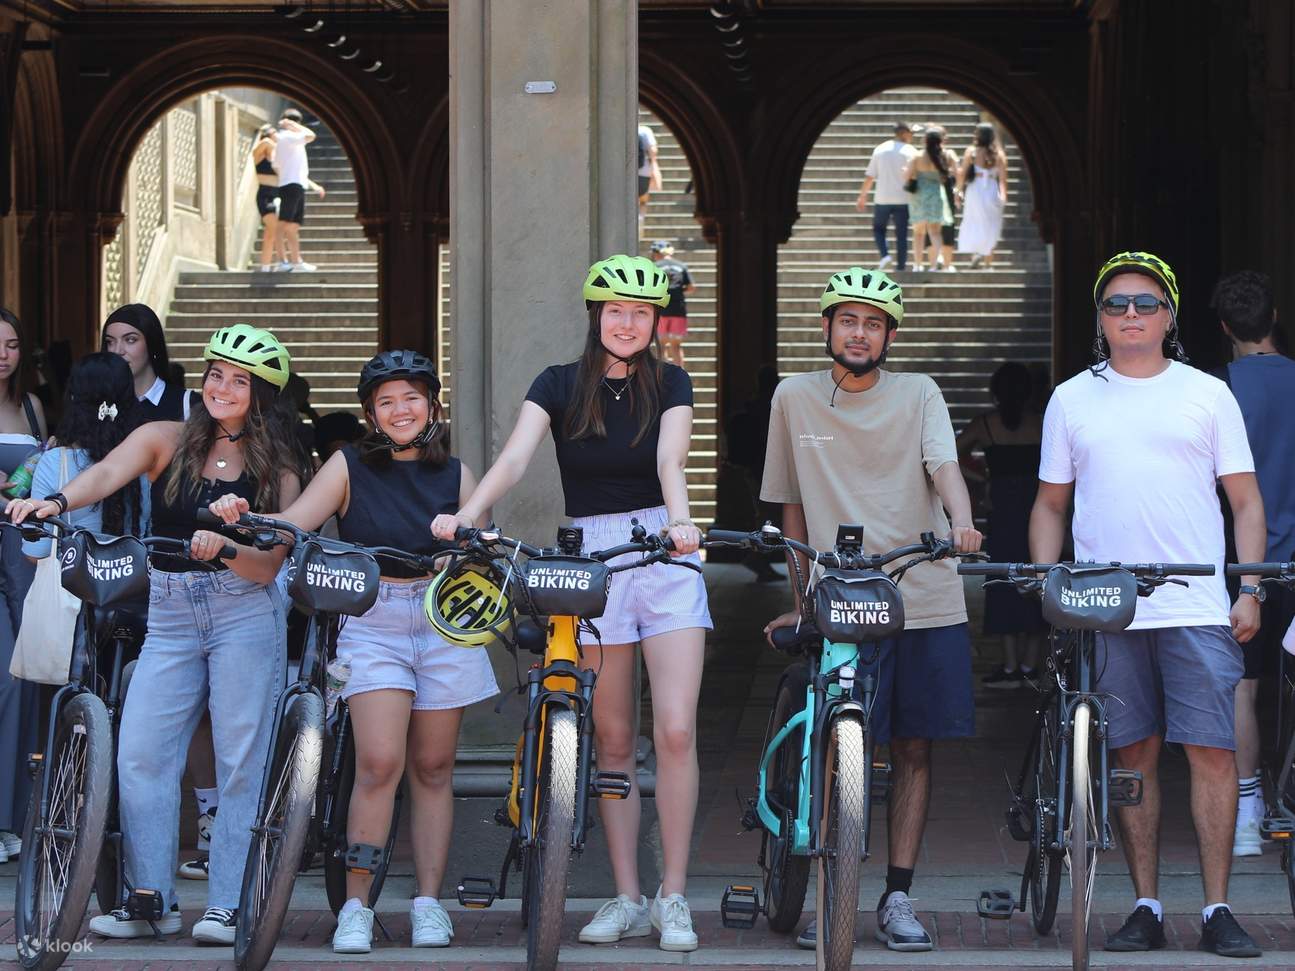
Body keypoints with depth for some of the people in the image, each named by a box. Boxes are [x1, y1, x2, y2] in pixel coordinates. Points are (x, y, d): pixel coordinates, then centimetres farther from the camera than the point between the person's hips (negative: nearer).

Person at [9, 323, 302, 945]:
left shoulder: (276, 473, 6)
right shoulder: (165, 442, 6)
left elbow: (264, 569, -2)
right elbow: (107, 475, -14)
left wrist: (224, 542, -23)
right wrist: (56, 501, -35)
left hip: (245, 619, -1)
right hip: (169, 619, 1)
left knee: (242, 760, -4)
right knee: (140, 754, -8)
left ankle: (229, 905, 1)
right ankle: (151, 900, 0)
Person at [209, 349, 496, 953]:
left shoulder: (455, 476, 10)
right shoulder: (350, 467, 3)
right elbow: (292, 524, -6)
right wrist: (242, 518, -25)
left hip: (444, 622, 2)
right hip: (372, 622, -2)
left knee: (432, 768, 5)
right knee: (378, 763, -14)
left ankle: (429, 902, 12)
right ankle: (355, 907, -9)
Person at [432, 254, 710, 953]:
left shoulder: (669, 384, 4)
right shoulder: (560, 385, 4)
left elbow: (670, 460, -14)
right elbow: (514, 457, -11)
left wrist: (679, 521, -35)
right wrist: (467, 514, -29)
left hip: (665, 555, -1)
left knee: (675, 731, -10)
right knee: (612, 739, 5)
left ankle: (673, 896, -1)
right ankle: (627, 898, 10)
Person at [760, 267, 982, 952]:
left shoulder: (918, 395, 4)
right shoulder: (795, 397, 6)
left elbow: (944, 465, -13)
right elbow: (792, 506, 13)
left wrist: (961, 523, -34)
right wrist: (799, 600, 13)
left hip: (925, 603, 0)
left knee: (914, 749, 3)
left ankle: (897, 898, 11)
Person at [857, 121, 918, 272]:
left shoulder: (880, 150, 4)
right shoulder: (911, 152, -4)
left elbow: (870, 176, 4)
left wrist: (862, 196, 12)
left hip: (882, 198, 1)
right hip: (903, 199, -1)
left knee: (878, 229, 16)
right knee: (901, 234, 6)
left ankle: (885, 255, -7)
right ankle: (901, 266, 5)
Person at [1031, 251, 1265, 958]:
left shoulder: (1207, 394, 8)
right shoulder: (1072, 400, 13)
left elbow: (1246, 500, 8)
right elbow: (1050, 505, 18)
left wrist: (1250, 590, -2)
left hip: (1198, 609, -2)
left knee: (1212, 752, -7)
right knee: (1133, 755, 4)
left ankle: (1217, 910, -3)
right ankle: (1145, 908, 11)